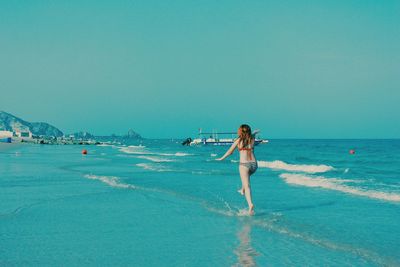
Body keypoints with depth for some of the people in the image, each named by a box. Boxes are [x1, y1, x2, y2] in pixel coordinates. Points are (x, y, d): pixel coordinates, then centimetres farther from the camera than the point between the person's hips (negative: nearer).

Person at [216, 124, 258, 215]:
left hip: (244, 164, -4)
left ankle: (250, 204, -28)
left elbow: (230, 152, 9)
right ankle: (242, 190, 51)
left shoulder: (238, 140, 1)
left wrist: (222, 158, 25)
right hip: (254, 164, 4)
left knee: (247, 185, -10)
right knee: (246, 175, 38)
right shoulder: (252, 139, 8)